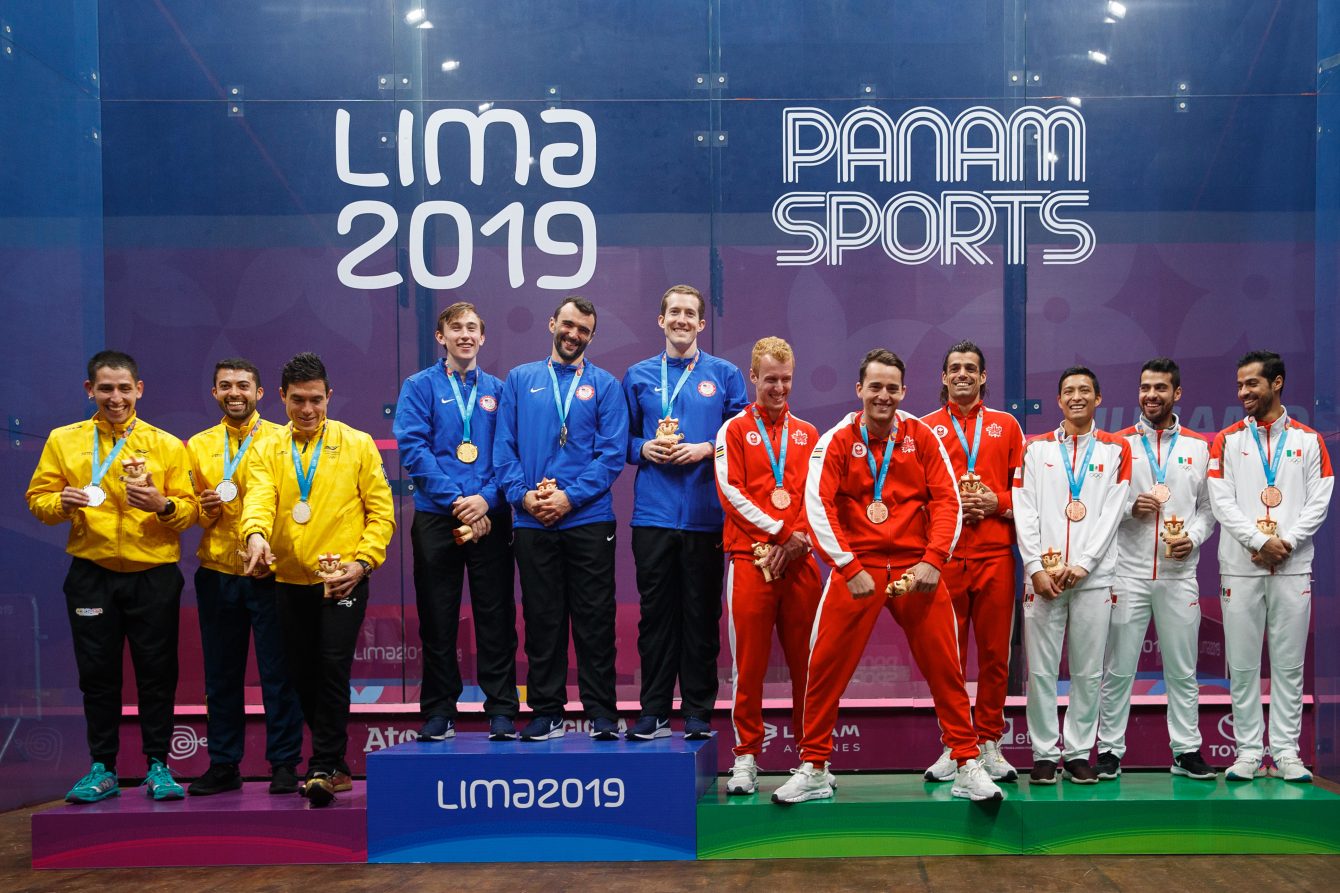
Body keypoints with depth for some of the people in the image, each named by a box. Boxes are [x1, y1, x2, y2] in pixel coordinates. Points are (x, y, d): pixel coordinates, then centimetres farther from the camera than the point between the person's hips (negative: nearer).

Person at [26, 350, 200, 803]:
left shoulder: (167, 445, 4)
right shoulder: (63, 440, 7)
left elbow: (191, 508, 1)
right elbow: (37, 497, 7)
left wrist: (162, 505, -18)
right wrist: (61, 503, -14)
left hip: (153, 574, -1)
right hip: (91, 575, 1)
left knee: (157, 672, 2)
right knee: (97, 673, 6)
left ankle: (158, 766, 13)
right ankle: (103, 769, 16)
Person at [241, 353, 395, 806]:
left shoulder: (357, 445, 2)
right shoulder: (267, 452, 7)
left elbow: (381, 512, 1)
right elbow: (259, 497, -11)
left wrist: (362, 562, -12)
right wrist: (256, 534, -32)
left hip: (342, 579, -3)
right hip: (289, 580, 4)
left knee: (332, 668, -13)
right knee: (303, 676, 10)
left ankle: (324, 767, -3)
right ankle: (333, 764, 24)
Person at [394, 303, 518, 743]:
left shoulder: (498, 390, 11)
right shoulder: (420, 387, 5)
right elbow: (413, 447, -6)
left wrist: (487, 498, -13)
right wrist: (455, 501, -13)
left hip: (490, 516, 1)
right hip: (436, 517, -1)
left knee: (496, 617, 2)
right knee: (437, 619, 4)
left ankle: (502, 711, 8)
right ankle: (438, 713, 12)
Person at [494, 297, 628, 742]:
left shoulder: (605, 385, 6)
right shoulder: (520, 380, 12)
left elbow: (612, 453, -3)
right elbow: (504, 446, 6)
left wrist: (570, 496, -13)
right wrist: (523, 494, -9)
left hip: (588, 519, -2)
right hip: (532, 522, 2)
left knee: (595, 621, 0)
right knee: (541, 620, 7)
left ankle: (601, 713, 7)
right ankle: (546, 712, 15)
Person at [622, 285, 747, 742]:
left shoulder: (725, 375, 7)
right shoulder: (638, 377, 11)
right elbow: (624, 438, 14)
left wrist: (705, 450, -10)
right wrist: (644, 448, -6)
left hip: (706, 513, -1)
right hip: (654, 512, 1)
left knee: (702, 614, 3)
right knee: (656, 613, 3)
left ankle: (699, 712, 12)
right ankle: (653, 711, 10)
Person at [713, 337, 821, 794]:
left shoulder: (807, 434, 16)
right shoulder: (735, 430, 8)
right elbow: (731, 491, -3)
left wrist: (801, 539, -8)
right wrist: (781, 532, -11)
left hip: (799, 560, 2)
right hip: (751, 556, -2)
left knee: (806, 660, 3)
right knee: (749, 661, -2)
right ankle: (746, 757, 5)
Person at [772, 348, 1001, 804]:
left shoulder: (922, 437, 4)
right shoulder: (837, 440, -1)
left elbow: (947, 499, 2)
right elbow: (817, 505, -7)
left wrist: (933, 560, -9)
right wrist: (849, 568, -12)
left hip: (916, 568, 1)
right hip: (856, 567, -1)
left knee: (944, 666, 2)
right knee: (826, 667, -2)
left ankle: (968, 766, 14)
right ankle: (814, 770, 12)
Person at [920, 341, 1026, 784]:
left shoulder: (1006, 426, 13)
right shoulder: (926, 428, 9)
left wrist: (996, 502, -7)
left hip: (995, 553, 1)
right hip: (944, 555, -1)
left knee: (995, 653, 3)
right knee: (948, 654, 2)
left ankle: (989, 743, 12)